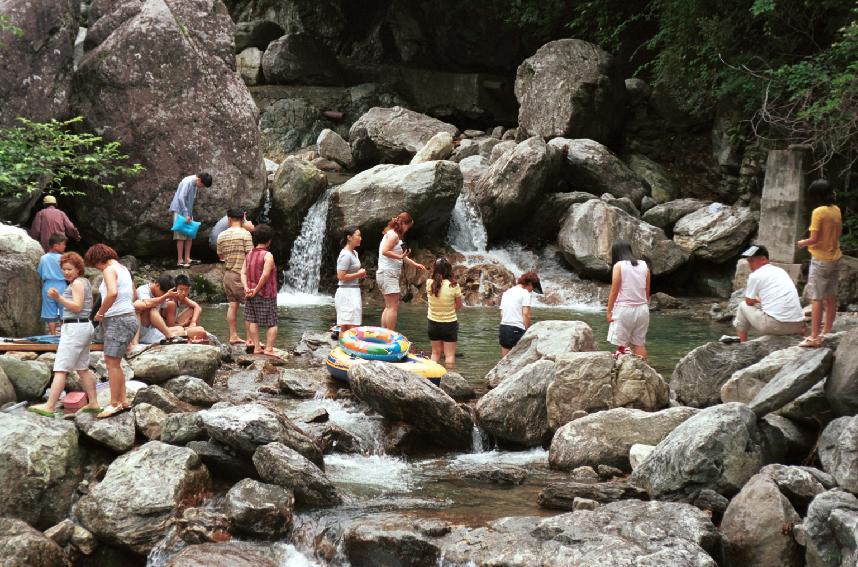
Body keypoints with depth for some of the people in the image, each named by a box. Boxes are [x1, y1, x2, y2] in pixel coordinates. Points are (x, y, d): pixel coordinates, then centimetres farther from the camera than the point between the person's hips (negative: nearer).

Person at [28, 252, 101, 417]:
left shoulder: (77, 283, -11)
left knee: (60, 368, -12)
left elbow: (77, 306, -19)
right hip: (84, 326, 10)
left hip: (75, 328, -10)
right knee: (82, 368, 15)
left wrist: (59, 297, -26)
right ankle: (93, 403, 16)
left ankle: (49, 406, -15)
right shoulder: (85, 282, 17)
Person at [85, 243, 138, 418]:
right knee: (112, 362, 14)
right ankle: (123, 400, 15)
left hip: (118, 320, -9)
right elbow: (134, 296, 27)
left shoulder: (109, 269, -10)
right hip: (128, 317, 9)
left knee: (112, 363, -7)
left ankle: (115, 404, -6)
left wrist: (101, 312, -16)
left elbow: (112, 293, -29)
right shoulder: (123, 269, 17)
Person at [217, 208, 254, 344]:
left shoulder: (222, 236, 7)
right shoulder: (245, 233, -10)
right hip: (241, 274, -6)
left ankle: (233, 336, 12)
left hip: (228, 274, 6)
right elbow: (250, 255, -13)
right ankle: (249, 339, -5)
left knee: (232, 305, 11)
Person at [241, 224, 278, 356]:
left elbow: (243, 272, 1)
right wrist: (257, 290, -15)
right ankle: (269, 348, -9)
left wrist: (246, 288, -7)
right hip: (266, 295, -6)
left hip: (251, 294, 6)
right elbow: (265, 275, -23)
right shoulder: (268, 256, -14)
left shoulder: (249, 254, 7)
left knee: (253, 321, 11)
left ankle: (256, 347, 9)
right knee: (272, 324, -1)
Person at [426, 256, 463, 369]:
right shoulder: (453, 285, -18)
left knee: (435, 353, 17)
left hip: (433, 323, 3)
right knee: (450, 354, 6)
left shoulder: (429, 283, -12)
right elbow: (458, 306, -7)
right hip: (449, 323, -3)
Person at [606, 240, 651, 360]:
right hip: (642, 309, 5)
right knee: (639, 344, 8)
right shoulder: (644, 265, 7)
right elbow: (647, 291, 10)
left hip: (624, 308, -4)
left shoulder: (619, 266, -5)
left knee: (621, 343, 1)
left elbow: (614, 291, -6)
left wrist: (609, 311, 0)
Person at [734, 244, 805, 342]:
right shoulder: (781, 271, 20)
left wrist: (757, 300, 28)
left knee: (743, 306, 17)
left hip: (774, 325, -7)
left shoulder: (755, 275, -1)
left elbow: (749, 302, 8)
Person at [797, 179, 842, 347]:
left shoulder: (818, 212, -19)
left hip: (820, 260, -7)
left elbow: (814, 239, -20)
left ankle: (814, 337, -7)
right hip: (835, 258, 7)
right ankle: (827, 332, 24)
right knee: (831, 297, 14)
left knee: (816, 298, -5)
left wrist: (803, 243, -2)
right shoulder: (836, 210, 2)